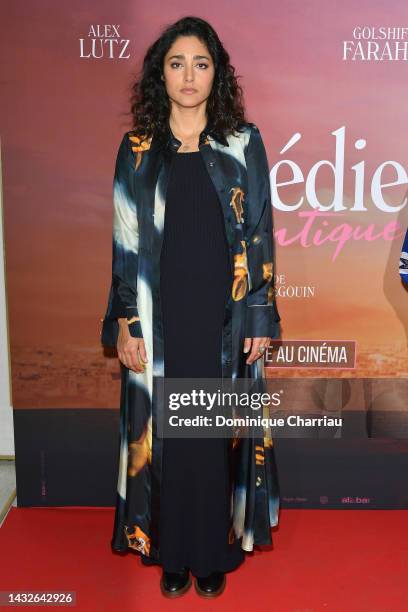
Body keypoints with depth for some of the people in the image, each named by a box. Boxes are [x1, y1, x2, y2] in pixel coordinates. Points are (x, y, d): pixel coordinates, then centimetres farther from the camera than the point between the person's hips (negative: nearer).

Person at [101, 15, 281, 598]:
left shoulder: (243, 143, 2)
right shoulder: (139, 148, 4)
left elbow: (259, 234, 1)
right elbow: (125, 241, 3)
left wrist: (261, 316, -3)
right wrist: (125, 322, -2)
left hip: (225, 317, 0)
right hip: (160, 317, 1)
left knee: (218, 433, 7)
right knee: (164, 432, 8)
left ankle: (214, 551, 26)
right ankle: (172, 551, 27)